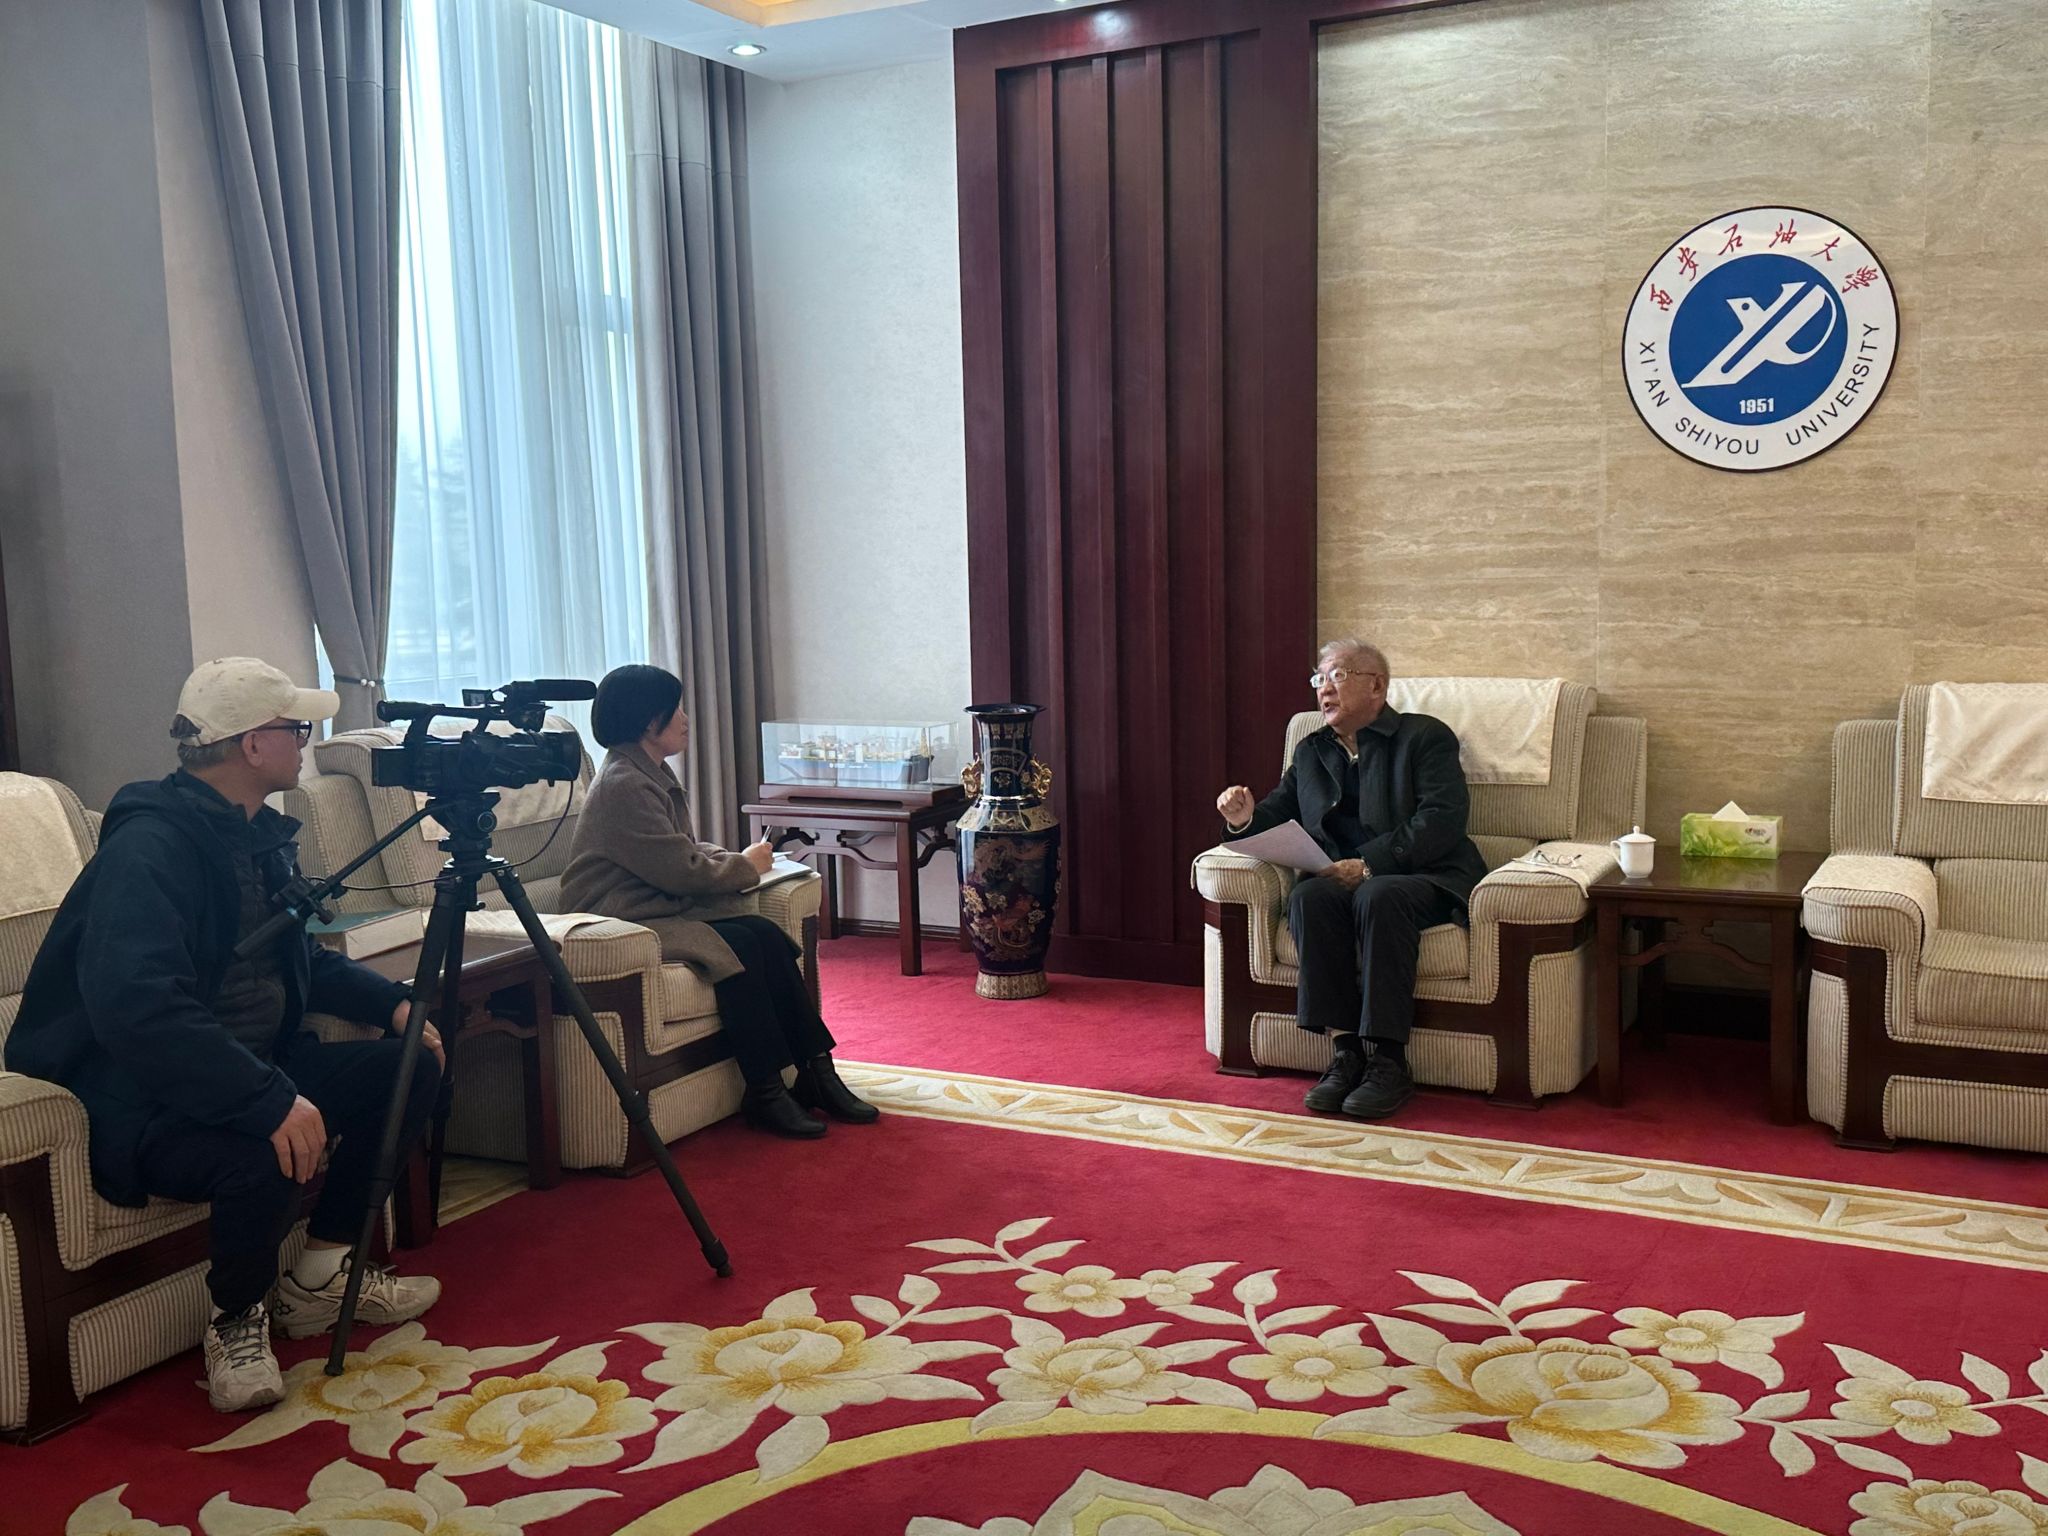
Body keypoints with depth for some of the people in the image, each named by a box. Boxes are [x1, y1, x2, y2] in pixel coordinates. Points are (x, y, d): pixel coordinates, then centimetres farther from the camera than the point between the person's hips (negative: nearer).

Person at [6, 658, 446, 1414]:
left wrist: (392, 1002, 4)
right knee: (265, 1156, -36)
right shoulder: (148, 847, -22)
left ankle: (322, 1270, 12)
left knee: (408, 1066, 0)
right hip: (144, 1095, -9)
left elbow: (304, 961, 21)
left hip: (256, 1062, 10)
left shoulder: (258, 835, 8)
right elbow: (136, 1007, -36)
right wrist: (270, 1100, -41)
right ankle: (236, 1320, -3)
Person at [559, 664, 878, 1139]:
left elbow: (687, 849, 23)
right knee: (739, 944, -27)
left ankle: (815, 1072, -10)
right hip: (625, 919, -9)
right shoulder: (623, 785, -18)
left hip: (666, 905, 9)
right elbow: (681, 870, -20)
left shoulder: (653, 774, 15)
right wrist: (745, 867, -4)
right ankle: (764, 1094, -20)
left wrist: (735, 860, 3)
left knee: (768, 936, -11)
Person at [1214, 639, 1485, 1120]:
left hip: (1421, 878, -4)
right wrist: (1245, 819, -5)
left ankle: (1387, 1060, -33)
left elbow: (1442, 820, -11)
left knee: (1378, 897, -37)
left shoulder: (1425, 737, 3)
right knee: (1308, 896, -30)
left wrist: (1368, 865, -21)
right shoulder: (1311, 751, 21)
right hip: (1341, 879, 4)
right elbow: (1280, 813, 21)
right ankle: (1345, 1050, -29)